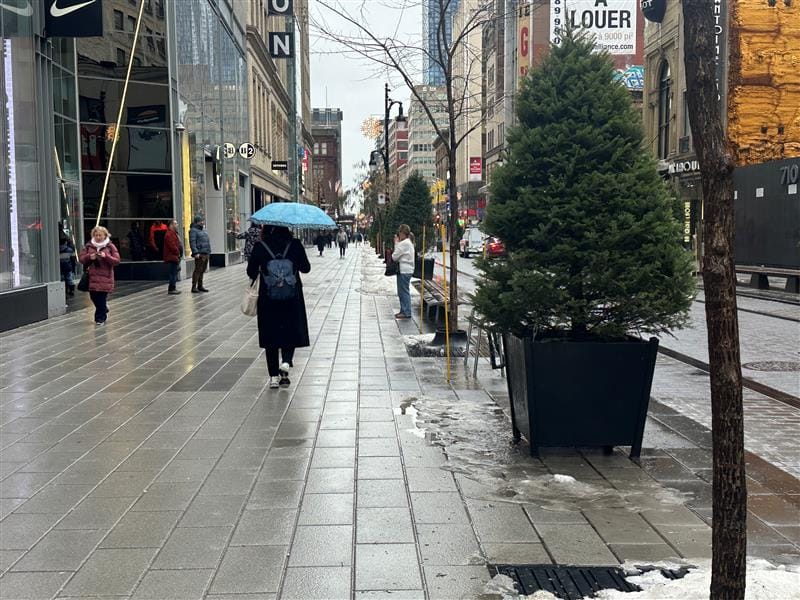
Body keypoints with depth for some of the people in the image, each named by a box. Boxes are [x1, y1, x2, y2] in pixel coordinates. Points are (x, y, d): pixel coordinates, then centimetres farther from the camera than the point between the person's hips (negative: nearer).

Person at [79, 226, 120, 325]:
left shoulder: (110, 246, -1)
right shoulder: (88, 246, 7)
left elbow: (116, 261, -4)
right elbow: (81, 259, 7)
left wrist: (106, 256, -19)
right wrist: (89, 257, -13)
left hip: (105, 277, -3)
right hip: (92, 277, 3)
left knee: (102, 298, -6)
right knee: (94, 297, 8)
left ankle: (100, 318, 8)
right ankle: (104, 310, 35)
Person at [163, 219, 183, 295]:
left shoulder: (174, 233, 20)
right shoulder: (169, 234, -16)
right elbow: (172, 246, -23)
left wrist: (179, 254, 14)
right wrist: (178, 253, -12)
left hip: (175, 257, 11)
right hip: (172, 257, -11)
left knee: (174, 273, 14)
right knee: (173, 273, -10)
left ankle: (173, 288, 20)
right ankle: (171, 289, -8)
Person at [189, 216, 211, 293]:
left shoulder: (203, 230, 20)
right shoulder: (193, 230, -8)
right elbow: (192, 242, -16)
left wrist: (209, 251, 20)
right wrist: (195, 253, -23)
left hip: (206, 254, 9)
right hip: (200, 254, -9)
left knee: (202, 270, 12)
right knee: (198, 270, -9)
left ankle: (200, 286, 19)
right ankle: (194, 287, -6)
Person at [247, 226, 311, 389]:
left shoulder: (260, 247, -7)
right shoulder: (295, 245, -6)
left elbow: (251, 272, -1)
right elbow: (306, 268, 2)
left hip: (268, 297, 0)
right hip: (292, 296, 0)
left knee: (271, 336, 11)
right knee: (291, 333, 13)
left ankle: (273, 376, 11)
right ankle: (285, 363, -13)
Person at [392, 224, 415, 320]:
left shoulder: (404, 243, -16)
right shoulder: (409, 242, 16)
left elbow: (394, 257, -13)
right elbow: (400, 255, 14)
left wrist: (396, 243, -3)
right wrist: (397, 243, 5)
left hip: (404, 271, -10)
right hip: (407, 270, 10)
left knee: (404, 291, -5)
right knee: (402, 292, 15)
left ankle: (406, 312, -2)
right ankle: (404, 311, 21)